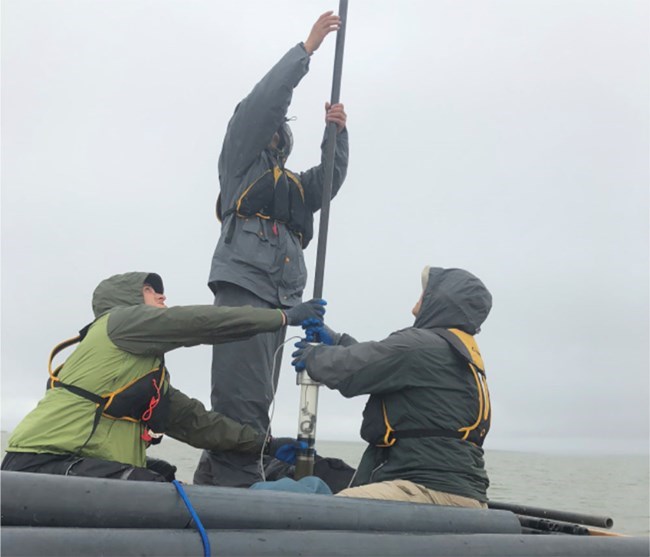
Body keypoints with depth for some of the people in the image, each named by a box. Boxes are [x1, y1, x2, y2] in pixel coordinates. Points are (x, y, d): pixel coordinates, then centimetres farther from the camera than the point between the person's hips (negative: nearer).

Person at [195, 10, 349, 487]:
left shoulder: (296, 187, 32)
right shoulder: (241, 161, 15)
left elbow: (332, 178, 19)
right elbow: (264, 100, 5)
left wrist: (337, 133, 5)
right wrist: (307, 48, 8)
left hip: (279, 300, 7)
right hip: (243, 285, -7)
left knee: (255, 405, 2)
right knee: (243, 401, -17)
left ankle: (210, 486, 7)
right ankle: (238, 492, -19)